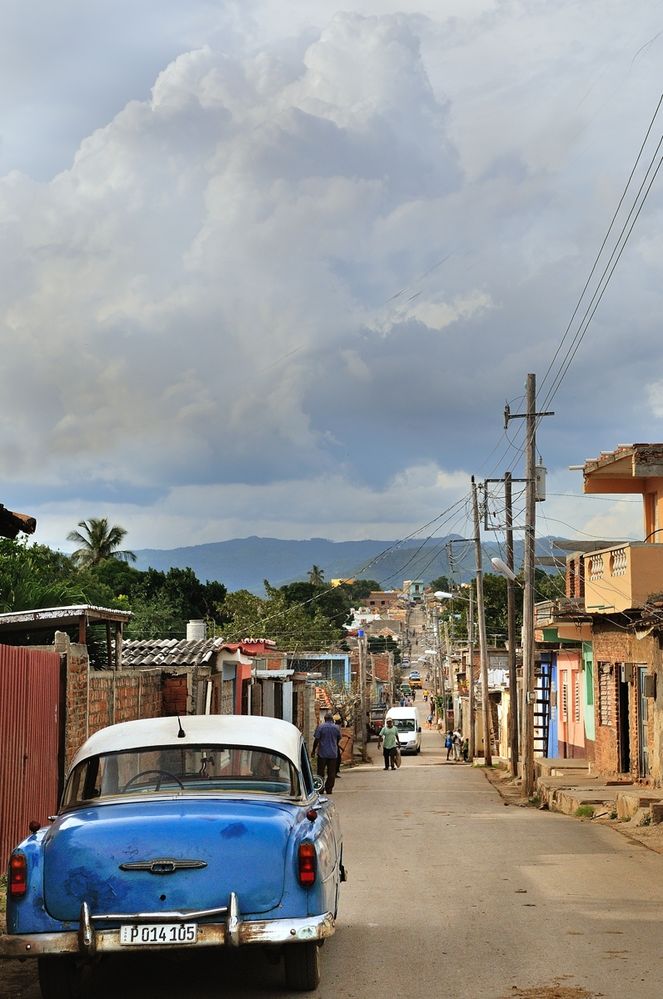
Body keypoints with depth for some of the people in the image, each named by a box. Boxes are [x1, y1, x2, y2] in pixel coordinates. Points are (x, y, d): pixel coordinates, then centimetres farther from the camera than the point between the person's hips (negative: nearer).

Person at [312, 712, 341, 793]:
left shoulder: (320, 727, -7)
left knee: (321, 771, 6)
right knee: (331, 772, 6)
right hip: (333, 753, 2)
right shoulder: (336, 728, 2)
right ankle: (329, 789, 4)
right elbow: (339, 739, 14)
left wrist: (314, 750, 1)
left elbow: (316, 740, -8)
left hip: (322, 753, -2)